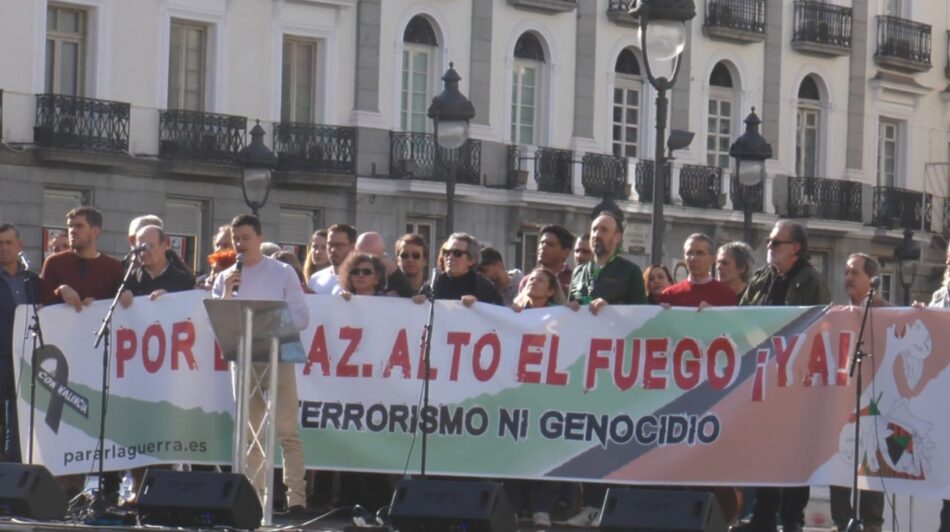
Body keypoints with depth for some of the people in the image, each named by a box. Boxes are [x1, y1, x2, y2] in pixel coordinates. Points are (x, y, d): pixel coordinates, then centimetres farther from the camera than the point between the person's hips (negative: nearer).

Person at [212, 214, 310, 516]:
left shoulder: (283, 273, 4)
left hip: (278, 357, -3)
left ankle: (296, 497, -12)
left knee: (287, 431, -9)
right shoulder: (226, 278, 11)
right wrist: (226, 295, -8)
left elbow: (301, 317, -1)